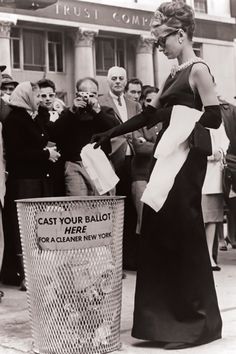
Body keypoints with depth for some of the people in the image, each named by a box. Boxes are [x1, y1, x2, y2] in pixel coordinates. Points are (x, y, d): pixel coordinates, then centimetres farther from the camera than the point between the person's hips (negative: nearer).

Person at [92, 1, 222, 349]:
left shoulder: (198, 69, -8)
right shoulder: (176, 74, 19)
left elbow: (215, 118, -14)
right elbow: (149, 115, 20)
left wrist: (177, 115, -17)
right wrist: (110, 134, 17)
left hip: (188, 159, -9)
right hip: (170, 156, 9)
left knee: (182, 235, -5)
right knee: (160, 233, 8)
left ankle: (197, 323, 5)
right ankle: (166, 318, 15)